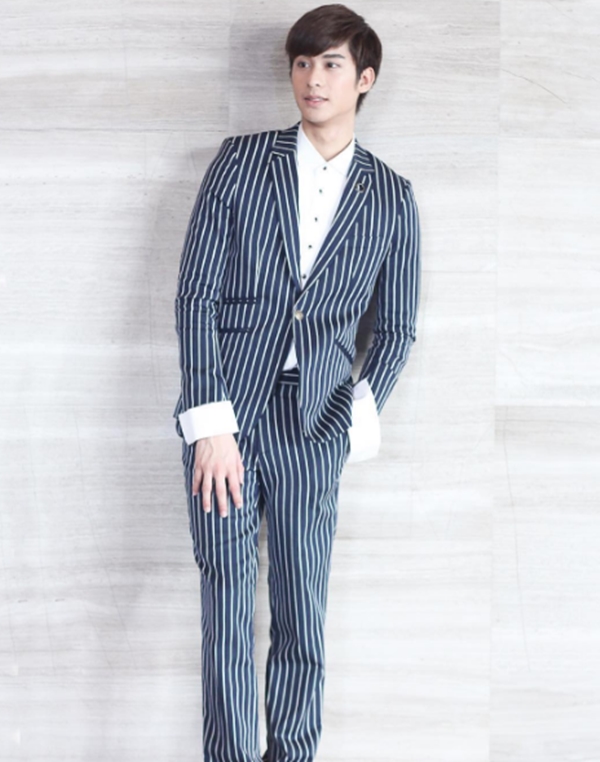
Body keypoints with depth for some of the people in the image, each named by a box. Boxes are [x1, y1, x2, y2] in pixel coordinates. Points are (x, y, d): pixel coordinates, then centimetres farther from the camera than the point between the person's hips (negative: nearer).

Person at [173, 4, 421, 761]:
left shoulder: (391, 198, 8)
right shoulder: (241, 161, 4)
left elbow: (396, 324, 13)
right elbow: (195, 293, -2)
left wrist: (361, 410, -3)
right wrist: (210, 424, -9)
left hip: (314, 422, 1)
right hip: (225, 412, -1)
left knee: (302, 620, 5)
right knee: (227, 606, 0)